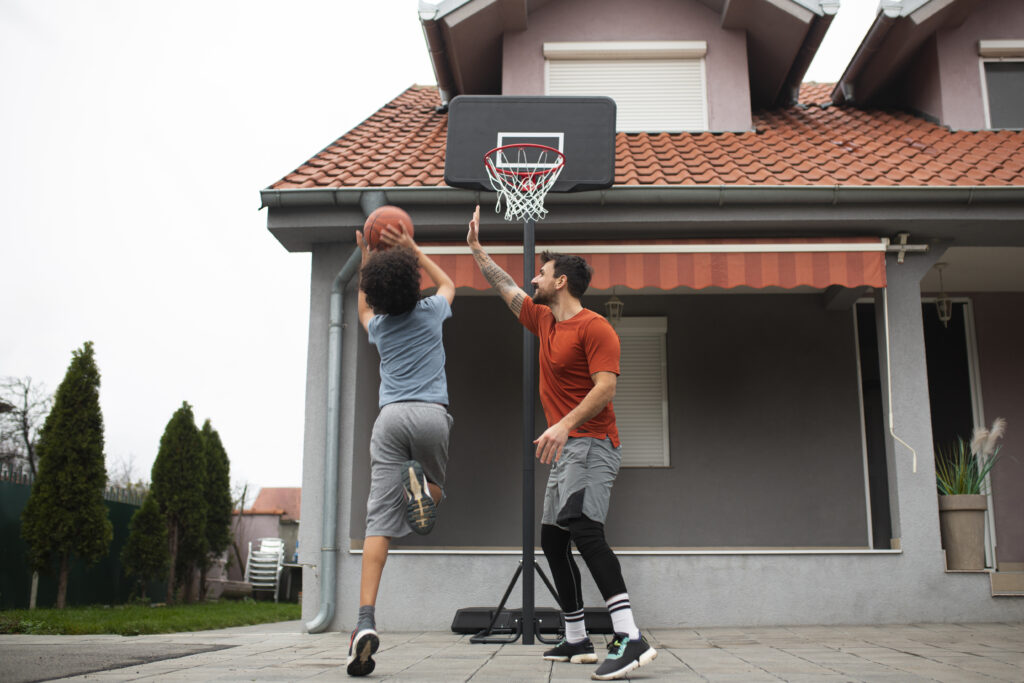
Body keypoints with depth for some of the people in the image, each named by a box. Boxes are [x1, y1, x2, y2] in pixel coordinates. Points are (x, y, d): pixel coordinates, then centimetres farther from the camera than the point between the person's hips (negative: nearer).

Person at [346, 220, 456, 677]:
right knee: (437, 477, 30)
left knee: (379, 521, -6)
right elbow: (447, 283, 36)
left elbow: (363, 308, 43)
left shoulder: (379, 326, 16)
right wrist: (412, 249, 36)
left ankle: (366, 622, -19)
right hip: (432, 415, -1)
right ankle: (426, 486, -10)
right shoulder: (431, 313, 11)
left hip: (390, 417, 1)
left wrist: (366, 257, 46)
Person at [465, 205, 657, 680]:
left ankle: (630, 638, -32)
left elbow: (605, 387, -20)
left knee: (582, 526, -27)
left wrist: (566, 423, -29)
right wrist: (476, 248, 32)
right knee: (552, 539, 11)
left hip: (590, 444, -10)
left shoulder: (594, 327, -10)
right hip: (565, 448, 10)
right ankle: (576, 641, 20)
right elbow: (504, 288, 29)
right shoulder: (544, 320, 16)